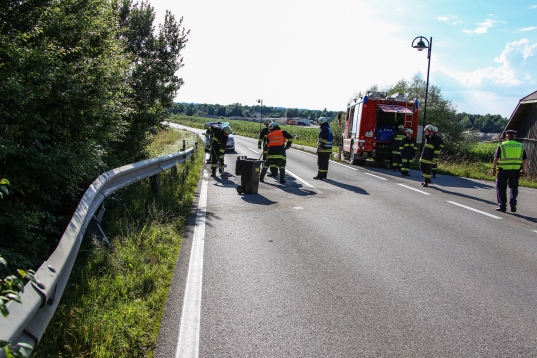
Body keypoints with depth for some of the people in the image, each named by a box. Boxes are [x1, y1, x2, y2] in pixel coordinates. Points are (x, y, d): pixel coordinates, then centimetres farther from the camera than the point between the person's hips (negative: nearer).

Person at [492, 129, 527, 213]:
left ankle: (502, 206, 7)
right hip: (515, 170, 3)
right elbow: (524, 159, 9)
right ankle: (513, 204, 5)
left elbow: (496, 158, -6)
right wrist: (523, 170, 16)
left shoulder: (502, 145, -1)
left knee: (501, 188, 7)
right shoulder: (521, 146, 8)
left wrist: (494, 168, 0)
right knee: (513, 187, 18)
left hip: (503, 170, -3)